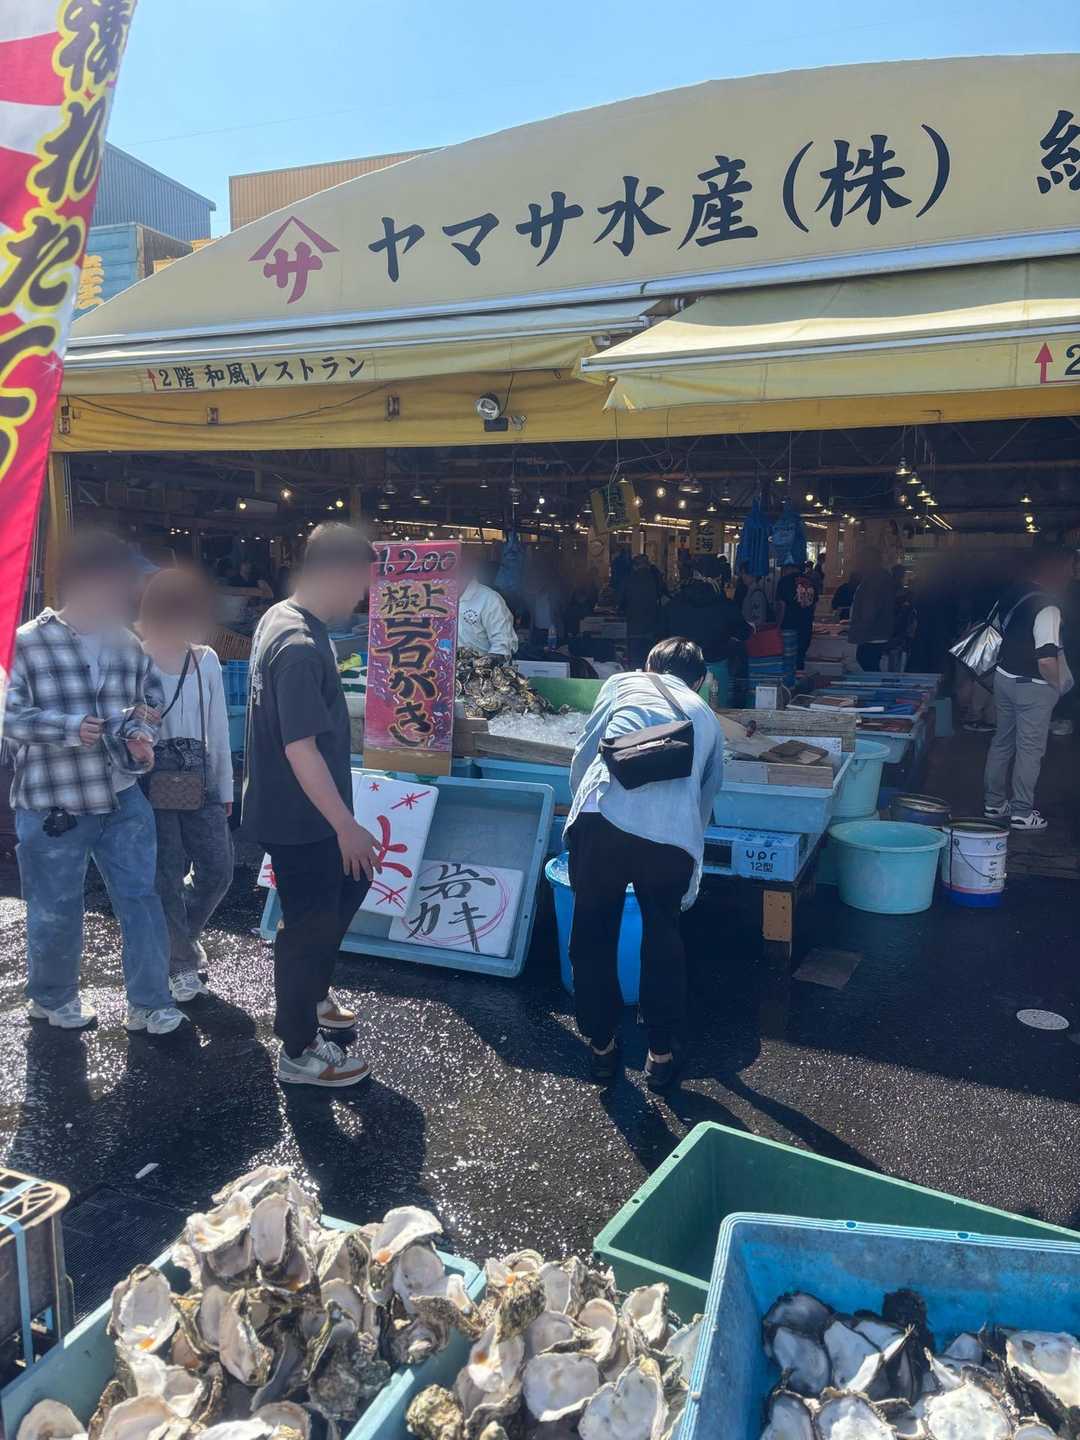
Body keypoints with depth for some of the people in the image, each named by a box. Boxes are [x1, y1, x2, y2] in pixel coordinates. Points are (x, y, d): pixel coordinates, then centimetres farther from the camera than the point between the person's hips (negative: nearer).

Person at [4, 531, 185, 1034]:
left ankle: (149, 1002, 20)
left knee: (140, 897, 6)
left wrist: (140, 737, -8)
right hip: (52, 803, -4)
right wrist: (71, 726, -24)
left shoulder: (127, 645, 4)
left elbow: (149, 704, 13)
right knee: (56, 910, 11)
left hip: (123, 797, 4)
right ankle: (53, 997, 35)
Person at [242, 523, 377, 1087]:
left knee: (351, 883, 25)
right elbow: (301, 748, -28)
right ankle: (300, 1053, 23)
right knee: (310, 924, 4)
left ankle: (310, 994, 41)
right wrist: (346, 826, -22)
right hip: (299, 818, -10)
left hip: (294, 809, 10)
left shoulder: (279, 617, 4)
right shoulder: (301, 647, -27)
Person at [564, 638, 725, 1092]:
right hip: (674, 834, 2)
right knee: (663, 941, 23)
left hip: (603, 817, -2)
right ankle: (663, 1052, 34)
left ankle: (600, 1044, 32)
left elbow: (583, 755, 17)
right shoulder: (707, 718, 30)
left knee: (592, 934, 18)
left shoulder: (623, 683, 24)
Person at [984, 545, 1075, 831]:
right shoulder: (1047, 607, -23)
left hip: (1004, 676, 8)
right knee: (1030, 749, 3)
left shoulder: (1013, 594, 2)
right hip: (1033, 686, -8)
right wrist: (1059, 684, -10)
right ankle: (1022, 812, 11)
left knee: (1002, 741, 16)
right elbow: (1046, 659, -27)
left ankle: (995, 802, 26)